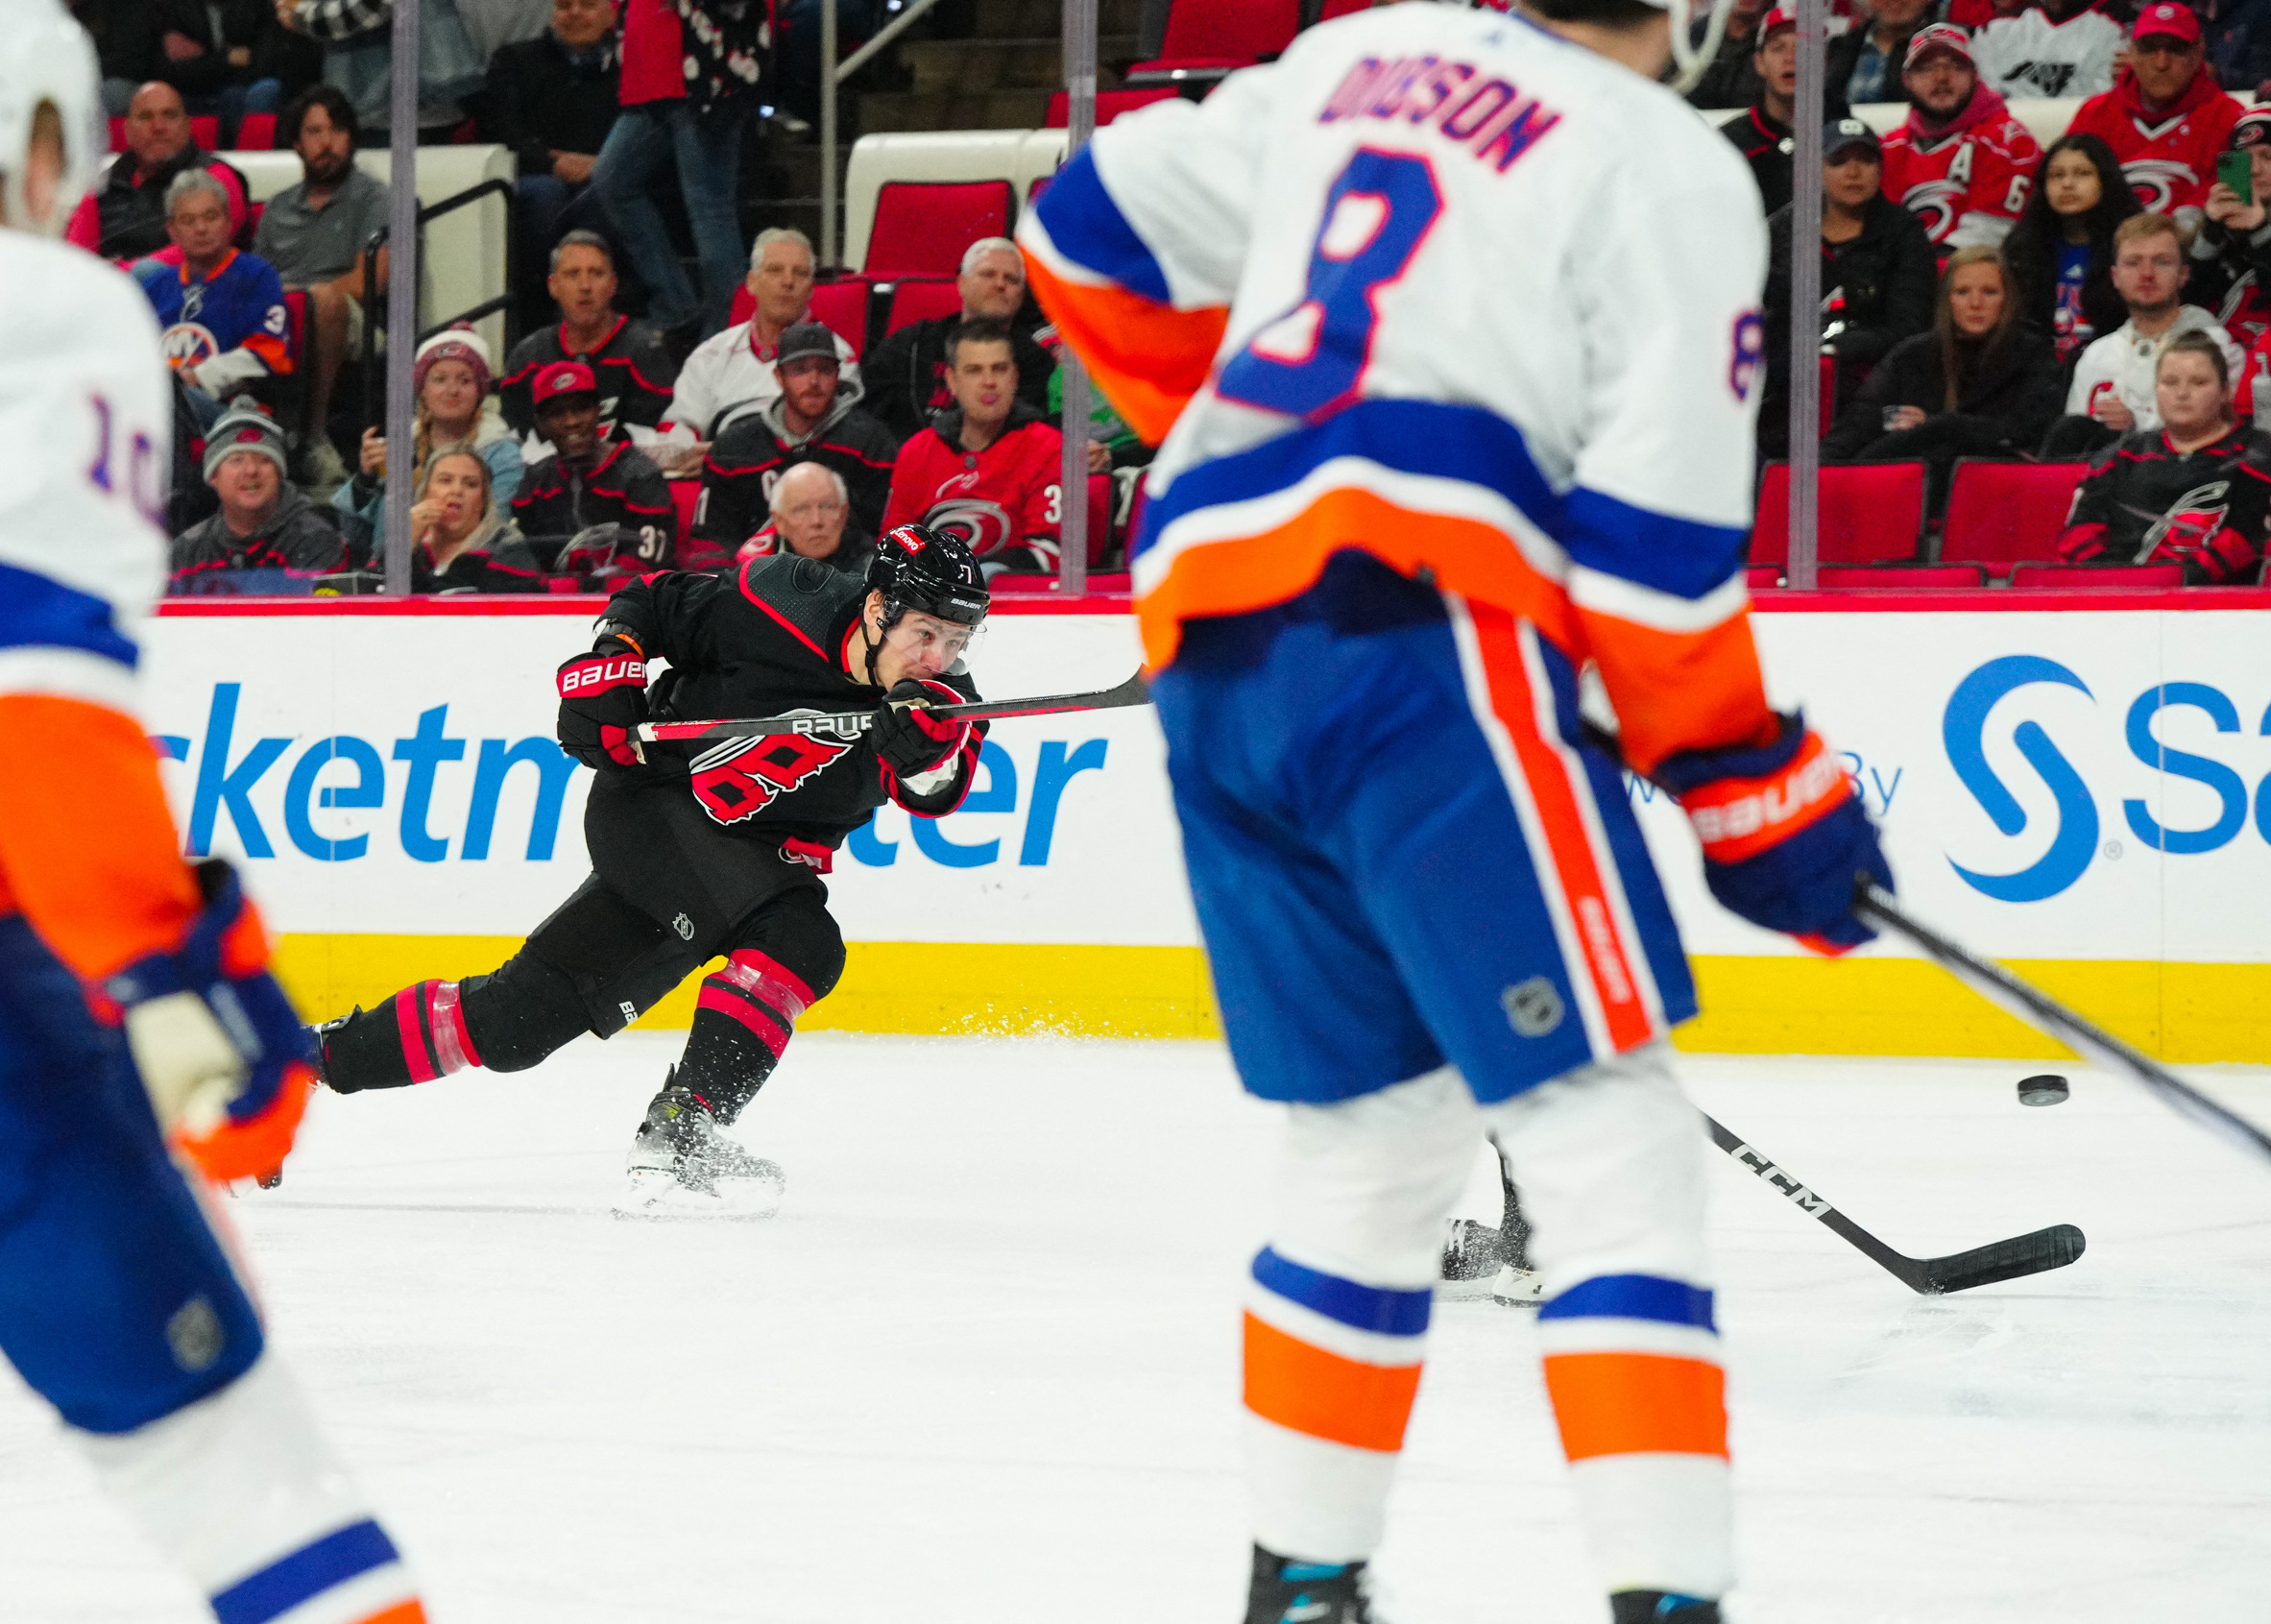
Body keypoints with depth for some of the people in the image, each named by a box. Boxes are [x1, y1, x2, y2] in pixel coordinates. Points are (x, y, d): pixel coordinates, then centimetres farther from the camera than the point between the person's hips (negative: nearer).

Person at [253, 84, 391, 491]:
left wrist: (295, 293, -6)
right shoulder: (277, 209, 27)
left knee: (324, 298, -40)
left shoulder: (370, 197, 13)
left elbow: (368, 281, -2)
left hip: (344, 321, -3)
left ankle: (314, 432, -36)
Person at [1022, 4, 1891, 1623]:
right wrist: (1754, 781, 2)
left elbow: (1099, 227, 27)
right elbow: (1654, 526, -6)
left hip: (1214, 651, 7)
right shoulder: (1673, 168, 1)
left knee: (1373, 1137, 19)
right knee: (1609, 1134, -7)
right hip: (1416, 636, -7)